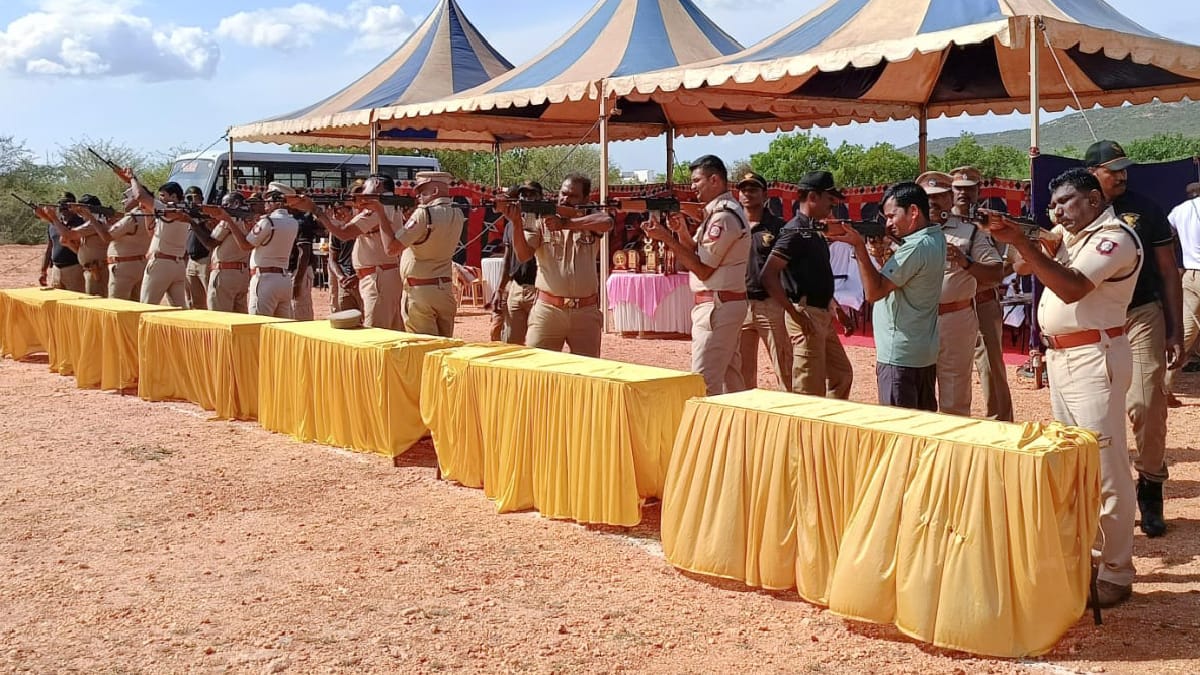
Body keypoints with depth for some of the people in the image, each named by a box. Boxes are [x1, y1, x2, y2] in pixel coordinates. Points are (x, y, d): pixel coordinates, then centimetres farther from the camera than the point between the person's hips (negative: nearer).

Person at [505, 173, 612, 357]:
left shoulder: (590, 222, 8)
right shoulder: (540, 221, 5)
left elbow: (607, 222, -16)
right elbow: (523, 255, -8)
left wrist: (566, 223, -20)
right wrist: (516, 223, -23)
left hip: (586, 313, 1)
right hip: (548, 310, -1)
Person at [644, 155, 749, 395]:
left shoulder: (723, 216, -15)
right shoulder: (723, 211, 17)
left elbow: (703, 269, -16)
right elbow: (699, 255, 16)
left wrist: (666, 237, -15)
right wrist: (682, 231, -1)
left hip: (716, 307, -11)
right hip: (729, 304, 11)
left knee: (704, 383, -11)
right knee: (731, 379, 15)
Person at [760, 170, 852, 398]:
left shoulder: (815, 231, 14)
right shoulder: (796, 231, -15)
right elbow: (768, 276, -23)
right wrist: (796, 315, -23)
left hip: (823, 315, 10)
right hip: (807, 314, -10)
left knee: (842, 374, 18)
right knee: (810, 388, -5)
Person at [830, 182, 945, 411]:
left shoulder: (916, 247, -19)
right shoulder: (936, 238, 10)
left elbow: (874, 291, -22)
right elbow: (896, 274, 15)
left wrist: (859, 246, -24)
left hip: (899, 355, -10)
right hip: (926, 352, 10)